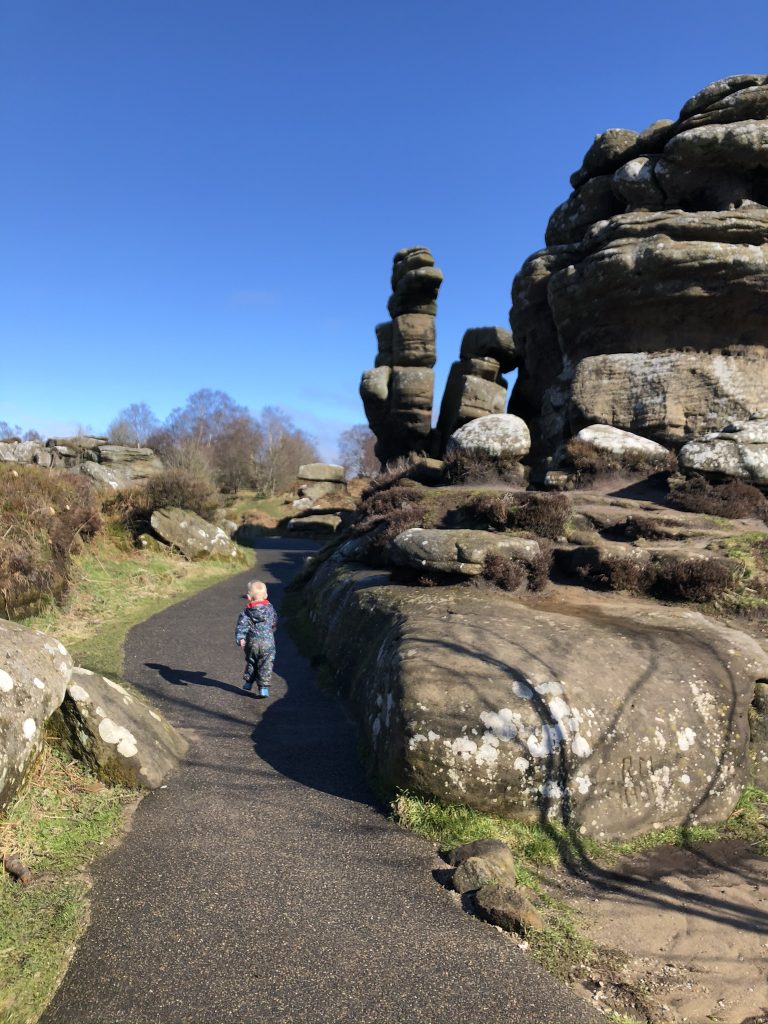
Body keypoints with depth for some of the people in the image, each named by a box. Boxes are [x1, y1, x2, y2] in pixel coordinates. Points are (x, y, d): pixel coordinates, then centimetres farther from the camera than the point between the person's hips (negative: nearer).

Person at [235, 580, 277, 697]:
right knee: (266, 665, 2)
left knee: (251, 662, 22)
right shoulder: (270, 608, 1)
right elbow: (274, 622, 16)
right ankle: (264, 687, -3)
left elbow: (241, 625, -15)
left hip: (252, 642, 1)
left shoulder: (246, 611, -4)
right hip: (268, 642, -1)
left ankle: (248, 683, 31)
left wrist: (240, 638, -20)